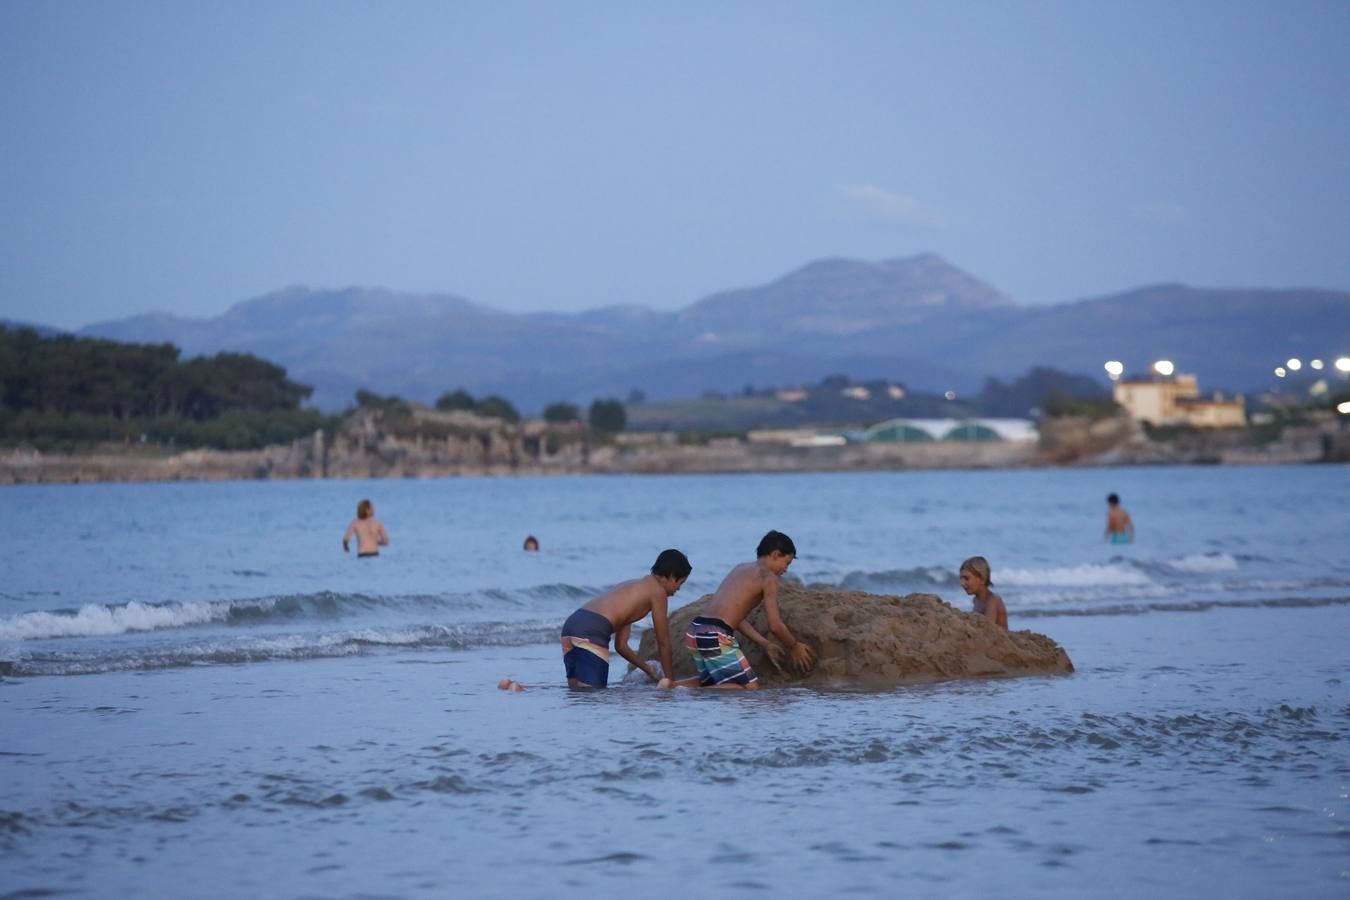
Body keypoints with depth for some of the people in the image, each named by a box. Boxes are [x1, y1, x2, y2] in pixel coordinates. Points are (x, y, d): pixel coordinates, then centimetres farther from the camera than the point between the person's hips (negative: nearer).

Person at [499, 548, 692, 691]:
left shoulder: (632, 586, 34)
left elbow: (621, 646, 36)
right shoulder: (658, 591, 9)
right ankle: (520, 691, -23)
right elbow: (663, 643, 11)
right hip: (593, 631, -9)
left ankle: (515, 686, 4)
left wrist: (649, 670, 43)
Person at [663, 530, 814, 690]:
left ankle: (672, 686, 5)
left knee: (714, 681, 28)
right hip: (716, 637, -9)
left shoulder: (741, 568, 23)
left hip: (694, 632, 9)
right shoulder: (768, 576, -1)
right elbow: (775, 625, -6)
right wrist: (795, 647, 12)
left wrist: (766, 644, 25)